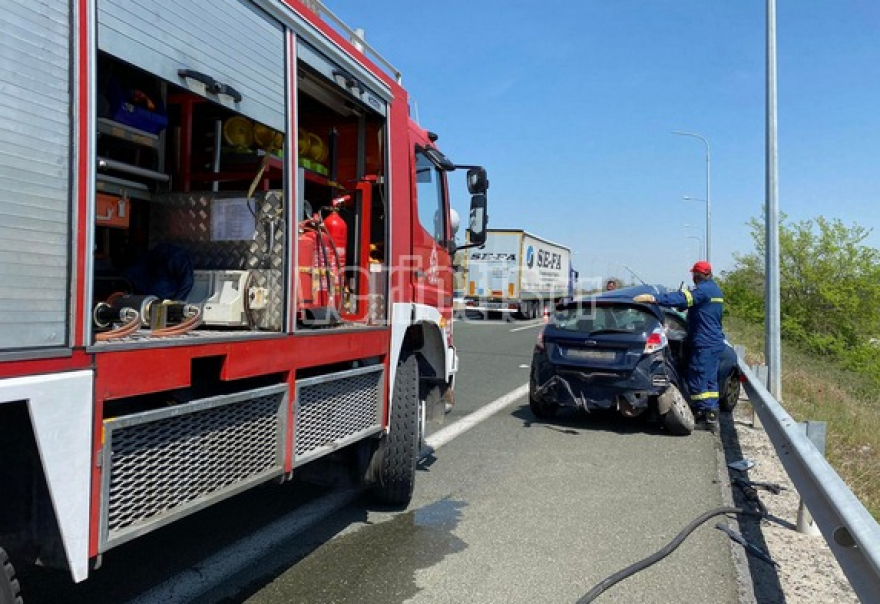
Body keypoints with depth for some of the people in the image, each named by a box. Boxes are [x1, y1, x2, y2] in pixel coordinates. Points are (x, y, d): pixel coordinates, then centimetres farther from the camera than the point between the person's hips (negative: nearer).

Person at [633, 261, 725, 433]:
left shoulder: (703, 289, -15)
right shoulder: (715, 290, 17)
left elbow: (684, 298, -31)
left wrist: (654, 298, -40)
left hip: (704, 344, -10)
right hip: (715, 343, 10)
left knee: (698, 380, -5)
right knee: (710, 380, 13)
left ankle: (708, 417, -5)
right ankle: (712, 418, 17)